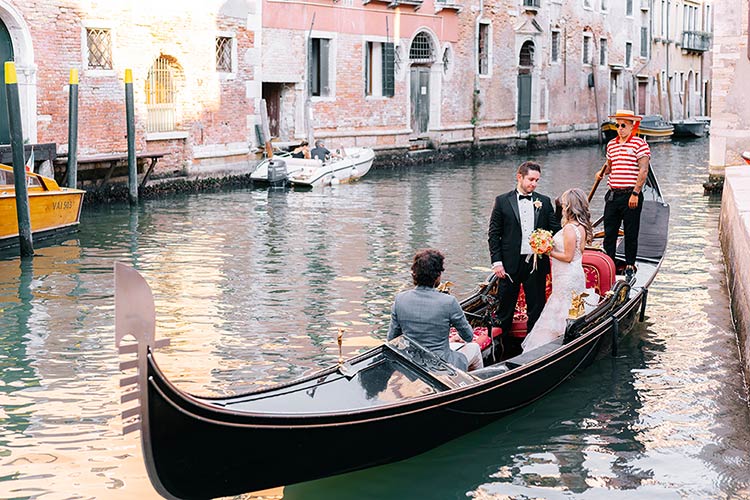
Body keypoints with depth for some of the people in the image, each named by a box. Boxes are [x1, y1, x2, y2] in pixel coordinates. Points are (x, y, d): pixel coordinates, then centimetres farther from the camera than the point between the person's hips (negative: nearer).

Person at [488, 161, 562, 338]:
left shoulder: (544, 202, 7)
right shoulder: (502, 201, 0)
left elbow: (556, 230, 6)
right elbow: (493, 234, 0)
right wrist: (496, 261, -6)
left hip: (537, 263, 2)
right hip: (510, 264, -2)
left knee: (537, 307, 8)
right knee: (505, 308, 8)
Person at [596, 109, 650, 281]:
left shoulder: (639, 144, -7)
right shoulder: (611, 144, 13)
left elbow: (643, 170, -12)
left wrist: (635, 193, -17)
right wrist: (603, 171, 5)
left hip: (630, 196, -6)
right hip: (612, 194, 6)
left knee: (631, 233, 4)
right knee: (609, 231, 7)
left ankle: (630, 265, 15)